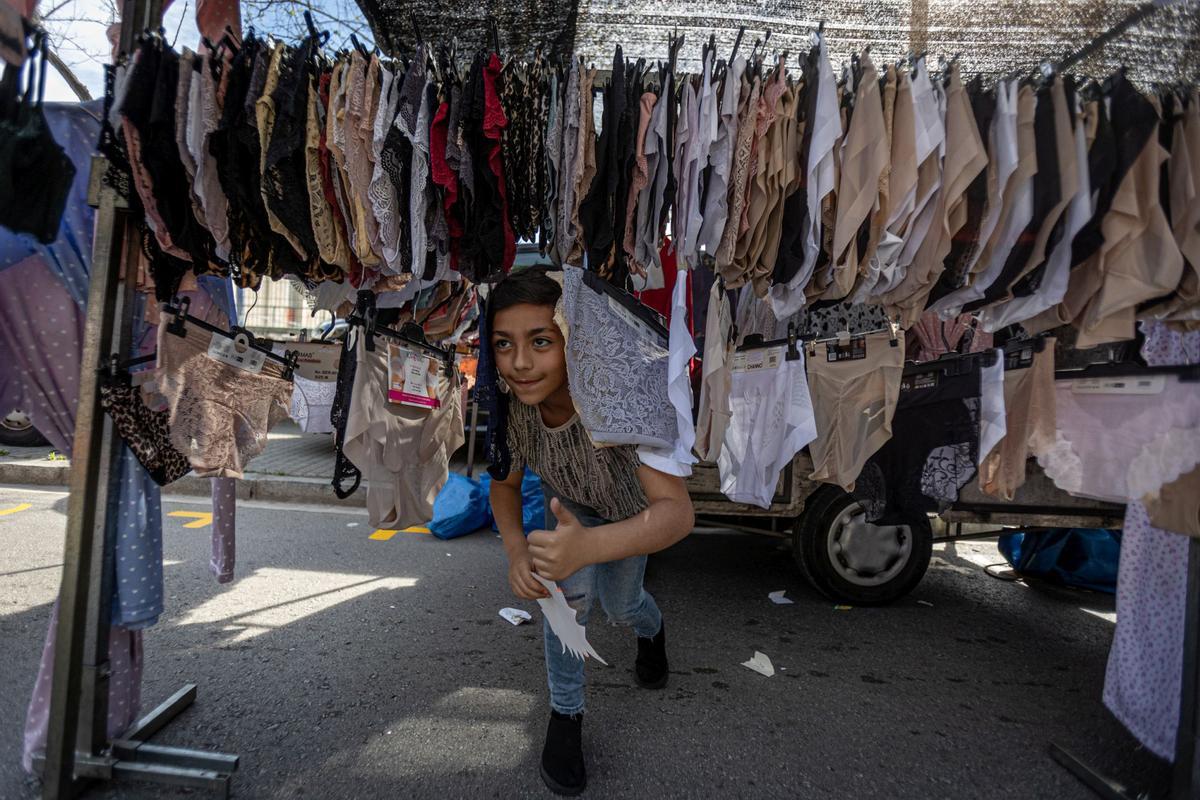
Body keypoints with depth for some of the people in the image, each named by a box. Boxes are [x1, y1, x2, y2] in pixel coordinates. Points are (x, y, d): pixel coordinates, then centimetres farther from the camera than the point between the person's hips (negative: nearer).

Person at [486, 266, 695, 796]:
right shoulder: (510, 403, -32)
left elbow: (678, 512, -52)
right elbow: (505, 484, -14)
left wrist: (589, 545, -69)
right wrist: (516, 550, -33)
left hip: (632, 509, -1)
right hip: (569, 504, 2)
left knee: (619, 607, 15)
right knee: (570, 590, -22)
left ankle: (651, 629, 55)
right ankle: (565, 713, 6)